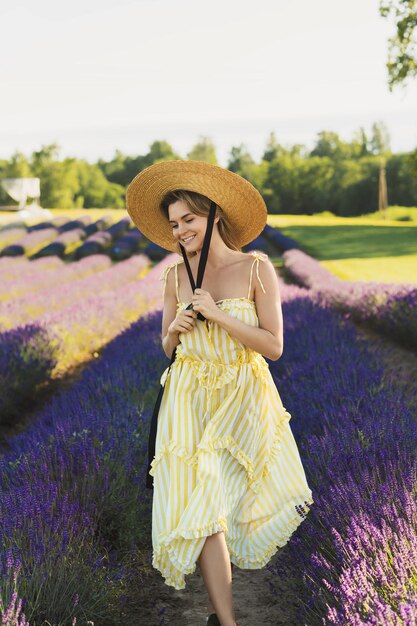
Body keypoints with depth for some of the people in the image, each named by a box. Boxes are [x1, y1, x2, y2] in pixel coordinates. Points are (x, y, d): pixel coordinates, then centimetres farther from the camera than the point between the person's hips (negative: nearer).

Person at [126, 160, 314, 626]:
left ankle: (217, 568, 41)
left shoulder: (255, 268, -9)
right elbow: (168, 348, 11)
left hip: (244, 400, -1)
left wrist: (218, 314, -19)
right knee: (203, 499, -8)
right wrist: (175, 329, -12)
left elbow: (274, 346, -12)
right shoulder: (176, 275, 1)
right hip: (191, 400, 1)